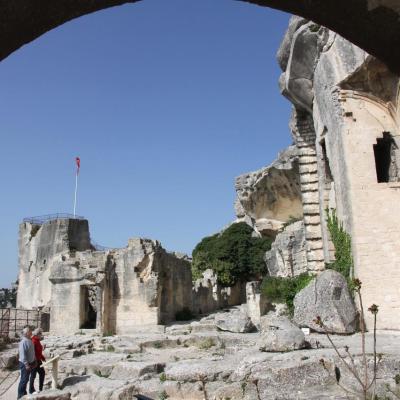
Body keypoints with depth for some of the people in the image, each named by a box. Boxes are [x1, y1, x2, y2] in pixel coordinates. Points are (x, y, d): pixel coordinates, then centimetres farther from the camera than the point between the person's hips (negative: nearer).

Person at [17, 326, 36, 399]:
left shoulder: (30, 341, 7)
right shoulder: (23, 342, -21)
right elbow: (22, 354, -25)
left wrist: (34, 361, 15)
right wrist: (26, 364, -24)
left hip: (30, 363, 9)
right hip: (25, 364, -9)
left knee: (26, 379, 17)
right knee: (24, 379, 0)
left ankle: (24, 394, 29)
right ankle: (20, 396, 11)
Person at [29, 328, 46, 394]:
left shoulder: (37, 341, 10)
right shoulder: (33, 341, -21)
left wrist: (43, 358, 18)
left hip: (38, 361, 10)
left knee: (42, 373, 14)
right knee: (33, 375, 4)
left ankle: (41, 389, 25)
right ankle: (31, 390, 18)